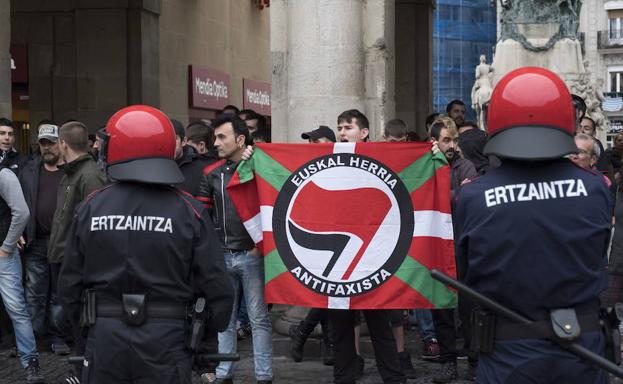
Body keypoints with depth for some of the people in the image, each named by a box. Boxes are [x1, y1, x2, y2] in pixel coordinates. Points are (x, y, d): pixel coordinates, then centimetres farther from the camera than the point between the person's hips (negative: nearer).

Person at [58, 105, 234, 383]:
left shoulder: (91, 208, -2)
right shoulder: (188, 211, -7)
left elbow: (70, 284, 3)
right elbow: (216, 287, -7)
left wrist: (84, 329, 17)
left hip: (104, 339, 1)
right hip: (166, 342, -1)